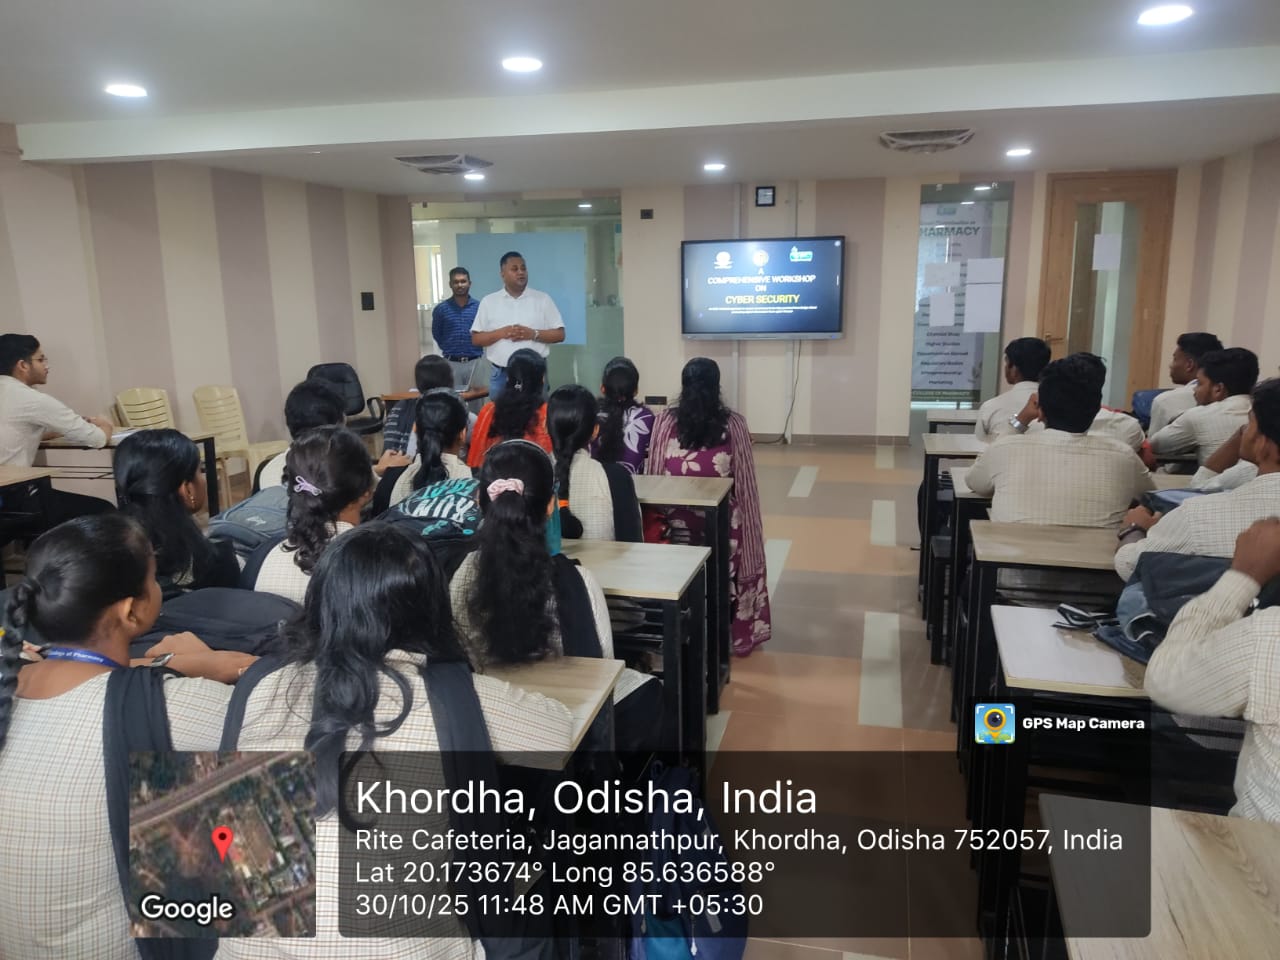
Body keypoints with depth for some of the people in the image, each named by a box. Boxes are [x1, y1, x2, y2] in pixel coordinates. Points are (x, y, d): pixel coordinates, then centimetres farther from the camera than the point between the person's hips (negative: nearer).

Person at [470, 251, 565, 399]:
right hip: (500, 374, 1)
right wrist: (501, 333, -12)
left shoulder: (542, 299, 5)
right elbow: (476, 339, 5)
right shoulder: (489, 302, 7)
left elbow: (559, 334, 3)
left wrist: (533, 334, -13)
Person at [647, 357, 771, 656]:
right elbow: (745, 480, -2)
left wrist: (661, 513, 16)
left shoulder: (665, 421, -5)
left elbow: (653, 473, 1)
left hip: (677, 520, 1)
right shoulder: (733, 424, -8)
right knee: (727, 574, 23)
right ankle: (739, 634, 34)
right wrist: (747, 518, 13)